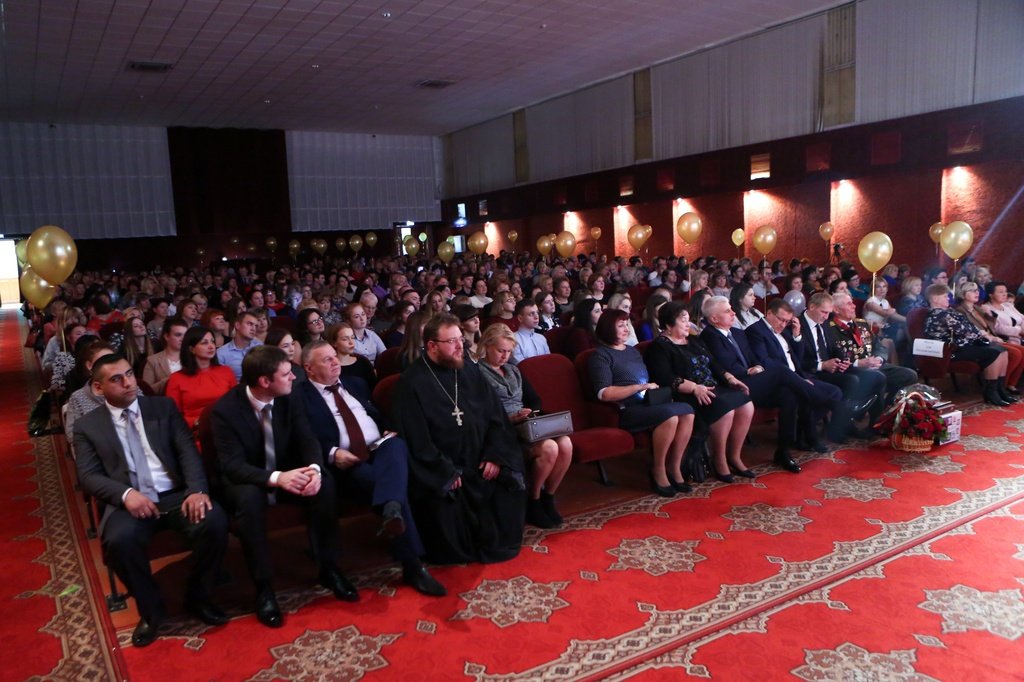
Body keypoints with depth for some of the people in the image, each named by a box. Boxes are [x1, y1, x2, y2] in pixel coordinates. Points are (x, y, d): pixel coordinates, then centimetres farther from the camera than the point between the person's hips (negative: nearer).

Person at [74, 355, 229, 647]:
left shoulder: (163, 406, 12)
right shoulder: (87, 426, 10)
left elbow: (187, 451, 3)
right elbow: (88, 476, 1)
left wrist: (197, 490, -16)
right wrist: (126, 493, -20)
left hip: (177, 495, 1)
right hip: (131, 502, -1)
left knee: (214, 521, -28)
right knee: (119, 540, -33)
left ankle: (198, 597, 0)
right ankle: (151, 609, -4)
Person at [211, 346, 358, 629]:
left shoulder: (290, 400, -8)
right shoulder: (225, 409, -21)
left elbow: (308, 440, -10)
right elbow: (232, 465, -27)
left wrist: (315, 469, -34)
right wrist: (276, 478, -44)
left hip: (286, 475, 4)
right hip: (246, 482, -3)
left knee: (326, 484, -25)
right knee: (249, 497, -38)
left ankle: (328, 568, -9)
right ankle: (264, 587, -23)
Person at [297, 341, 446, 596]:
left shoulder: (356, 383, 25)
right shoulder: (301, 396, 6)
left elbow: (380, 415, 28)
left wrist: (391, 431, 6)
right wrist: (332, 454, -20)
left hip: (381, 451, 5)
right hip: (346, 464, -4)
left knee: (396, 444, -32)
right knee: (382, 481, -33)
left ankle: (392, 510, -57)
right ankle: (412, 565, -32)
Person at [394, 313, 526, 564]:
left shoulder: (470, 370, 6)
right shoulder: (412, 383, -10)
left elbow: (496, 415, 6)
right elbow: (416, 439, -13)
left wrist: (496, 456, -6)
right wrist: (445, 473, -18)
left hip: (480, 462, 5)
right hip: (440, 468, -5)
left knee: (511, 481, -13)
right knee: (445, 498, -29)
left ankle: (497, 544, 8)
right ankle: (456, 554, -1)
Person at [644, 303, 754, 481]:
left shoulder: (694, 341, 22)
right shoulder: (659, 347, -5)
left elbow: (713, 364, 21)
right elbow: (665, 378, -18)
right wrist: (694, 388, -25)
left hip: (711, 388, 8)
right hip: (687, 396, -8)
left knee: (746, 406, -10)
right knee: (725, 410, -29)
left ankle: (734, 456, 3)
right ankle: (719, 460, -9)